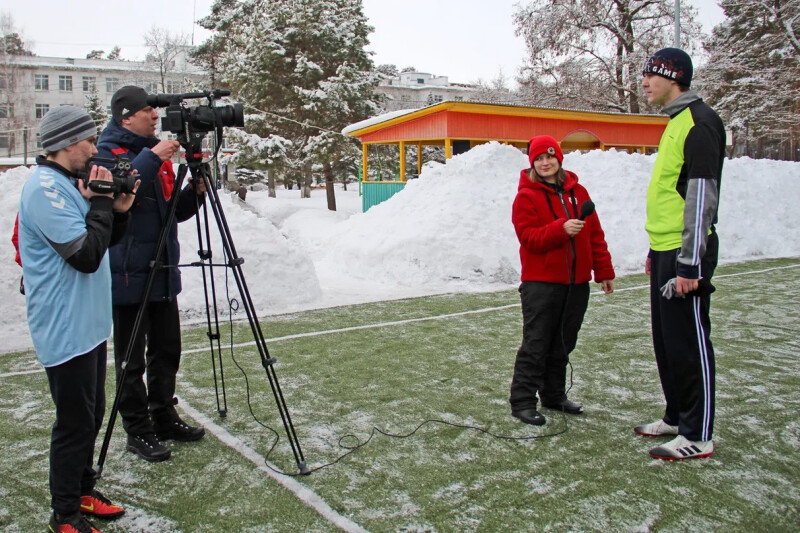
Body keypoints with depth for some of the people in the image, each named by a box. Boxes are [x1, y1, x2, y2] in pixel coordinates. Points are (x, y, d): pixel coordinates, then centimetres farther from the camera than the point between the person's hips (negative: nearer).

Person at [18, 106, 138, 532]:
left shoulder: (69, 184, 12)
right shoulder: (45, 188, -18)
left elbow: (104, 242, 17)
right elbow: (86, 255, -26)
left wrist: (118, 209, 1)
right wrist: (101, 202, -17)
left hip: (89, 323, 10)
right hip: (66, 330, -10)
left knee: (91, 416, 19)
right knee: (75, 423, 1)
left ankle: (82, 492, 34)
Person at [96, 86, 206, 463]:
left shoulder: (156, 152, 16)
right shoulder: (107, 152, -7)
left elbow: (175, 212, 17)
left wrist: (195, 191, -2)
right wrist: (150, 160, -29)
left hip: (163, 272, 8)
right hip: (128, 275, -8)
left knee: (167, 351, 15)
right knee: (132, 360, 3)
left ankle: (165, 418, 29)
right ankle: (138, 431, 14)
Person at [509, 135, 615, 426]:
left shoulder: (578, 191, 10)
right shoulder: (526, 197, -5)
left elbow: (595, 234, 12)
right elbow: (528, 237, -15)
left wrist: (604, 271, 10)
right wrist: (561, 229, -27)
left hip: (577, 282, 5)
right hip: (541, 283, -5)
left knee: (563, 344, 15)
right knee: (536, 344, -3)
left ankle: (554, 395, 28)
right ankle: (522, 402, 4)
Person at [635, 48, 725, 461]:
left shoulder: (699, 122, -12)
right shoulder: (675, 123, 18)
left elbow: (702, 194, -19)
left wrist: (689, 262, -22)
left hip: (685, 254, -10)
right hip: (665, 251, 10)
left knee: (689, 342, -3)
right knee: (665, 340, 16)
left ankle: (698, 436, 8)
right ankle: (676, 418, 29)